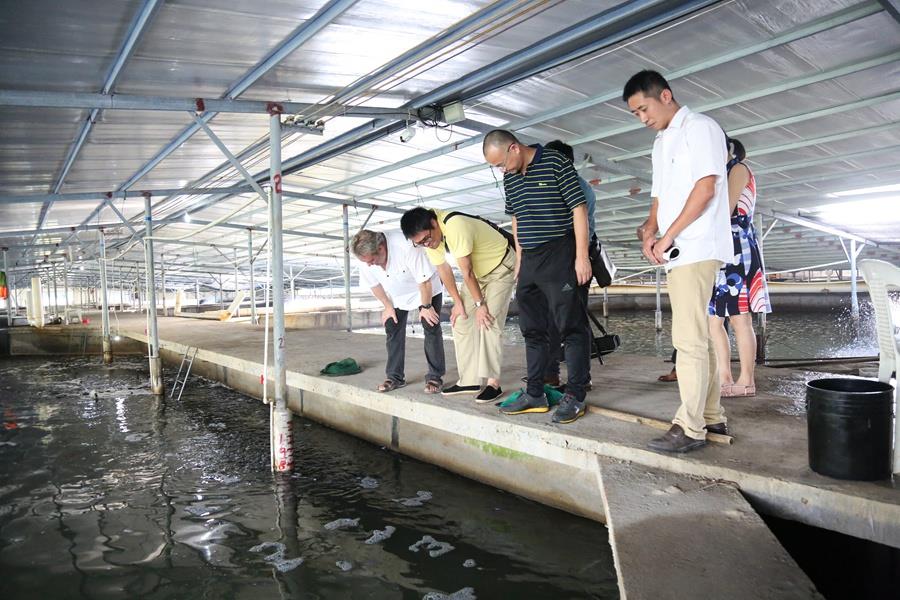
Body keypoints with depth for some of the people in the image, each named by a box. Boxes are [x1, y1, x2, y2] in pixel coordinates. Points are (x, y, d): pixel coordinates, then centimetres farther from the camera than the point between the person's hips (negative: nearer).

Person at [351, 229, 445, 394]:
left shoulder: (406, 246, -41)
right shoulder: (366, 257, -24)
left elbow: (425, 281, -30)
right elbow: (374, 284, -4)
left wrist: (426, 307, -20)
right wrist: (388, 306, 0)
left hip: (427, 289, -5)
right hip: (396, 295, 5)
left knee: (431, 329, -9)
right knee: (393, 330, 0)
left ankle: (435, 377, -1)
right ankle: (395, 376, 9)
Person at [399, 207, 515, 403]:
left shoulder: (455, 226, -35)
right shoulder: (429, 237, -10)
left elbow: (467, 271, -29)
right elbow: (443, 269, -1)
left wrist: (480, 304, -21)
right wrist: (457, 302, -1)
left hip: (501, 267, -8)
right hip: (477, 272, 8)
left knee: (489, 323, -18)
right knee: (461, 321, 2)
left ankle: (493, 383, -11)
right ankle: (469, 381, 7)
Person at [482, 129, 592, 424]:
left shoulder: (555, 163, -7)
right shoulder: (510, 178, 13)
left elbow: (579, 208, -9)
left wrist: (582, 255, -14)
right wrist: (519, 258, 17)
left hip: (561, 256, -7)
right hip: (529, 260, 8)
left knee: (571, 326, -3)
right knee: (533, 330, 11)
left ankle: (575, 395, 6)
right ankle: (535, 394, 20)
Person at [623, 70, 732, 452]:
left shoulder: (699, 128, -3)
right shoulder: (661, 143, 23)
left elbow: (707, 186, -14)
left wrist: (669, 235, -15)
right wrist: (649, 231, 4)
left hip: (695, 249, -9)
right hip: (677, 253, 9)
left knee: (689, 339, -12)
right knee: (696, 338, 11)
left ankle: (690, 427, -7)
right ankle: (711, 417, 20)